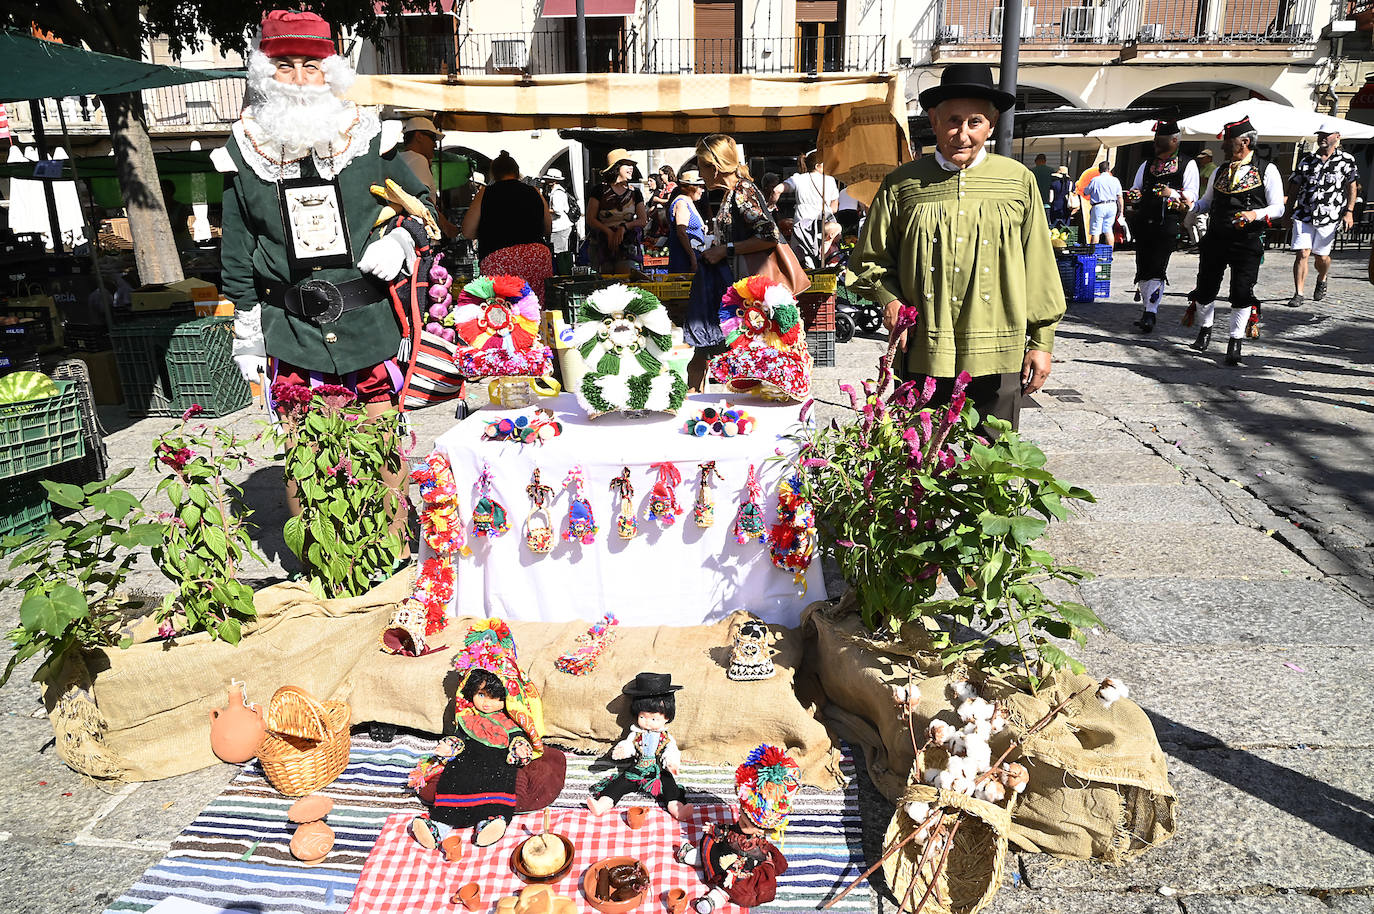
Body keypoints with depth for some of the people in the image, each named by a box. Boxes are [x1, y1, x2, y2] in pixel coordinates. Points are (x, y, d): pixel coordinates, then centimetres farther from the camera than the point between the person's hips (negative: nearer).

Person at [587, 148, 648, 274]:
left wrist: (624, 227, -12)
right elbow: (590, 219, -1)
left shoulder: (635, 192, 13)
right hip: (603, 243, -1)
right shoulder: (601, 189, 4)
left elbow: (643, 220, 5)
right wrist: (609, 232, -15)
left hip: (628, 244, 2)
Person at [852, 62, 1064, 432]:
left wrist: (1041, 342, 7)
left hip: (996, 359, 1)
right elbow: (872, 258, 12)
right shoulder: (901, 185, 4)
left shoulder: (1020, 182, 7)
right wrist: (889, 299, -6)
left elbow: (1039, 269, 9)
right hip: (923, 356, 0)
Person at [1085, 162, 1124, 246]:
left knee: (1095, 232, -2)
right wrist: (1121, 211, 12)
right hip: (1112, 207, 4)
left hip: (1099, 207, -4)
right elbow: (1119, 197, 7)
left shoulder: (1095, 180, -6)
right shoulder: (1115, 180, 5)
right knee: (1109, 231, 12)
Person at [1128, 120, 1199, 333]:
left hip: (1168, 222, -5)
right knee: (1143, 268, 5)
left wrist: (1172, 193, -19)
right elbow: (1135, 189, 24)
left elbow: (1191, 196, -1)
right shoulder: (1146, 165, 20)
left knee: (1157, 268, -13)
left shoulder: (1187, 166, 6)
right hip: (1144, 222, 5)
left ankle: (1150, 314, -13)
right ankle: (1149, 309, 19)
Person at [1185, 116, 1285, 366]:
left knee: (1241, 292, -7)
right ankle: (1204, 332, 30)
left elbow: (1278, 208, -4)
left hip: (1247, 242, -4)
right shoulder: (1219, 172, 13)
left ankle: (1235, 342, 5)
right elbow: (1206, 202, 22)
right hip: (1215, 239, 4)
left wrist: (1255, 214, -24)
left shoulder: (1267, 170, -1)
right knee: (1205, 288, 8)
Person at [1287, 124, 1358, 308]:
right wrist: (1290, 209, 9)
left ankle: (1322, 280, 39)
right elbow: (1295, 186, 12)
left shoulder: (1346, 160, 4)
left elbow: (1351, 186, 6)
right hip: (1304, 215, 1)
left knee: (1321, 256, 7)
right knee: (1302, 254, -10)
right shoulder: (1307, 160, 8)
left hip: (1329, 217, 0)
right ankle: (1298, 294, -7)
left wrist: (1349, 211, -2)